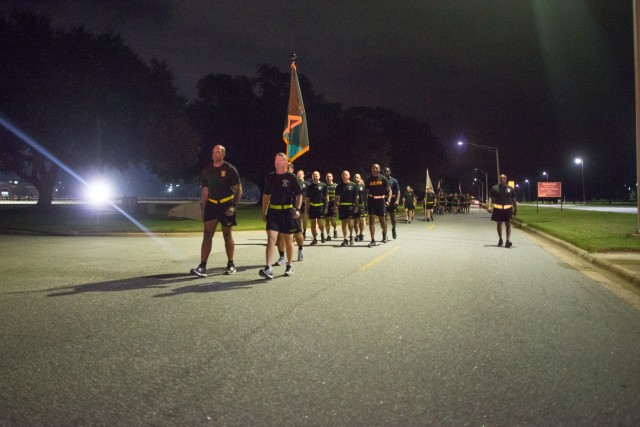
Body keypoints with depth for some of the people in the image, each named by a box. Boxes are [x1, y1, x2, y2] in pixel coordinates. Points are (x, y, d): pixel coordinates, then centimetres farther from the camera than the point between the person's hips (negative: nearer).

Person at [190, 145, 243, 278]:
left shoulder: (230, 169, -5)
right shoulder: (207, 170, 8)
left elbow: (238, 189, -6)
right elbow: (205, 191, 12)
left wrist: (233, 206, -16)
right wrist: (203, 209, 7)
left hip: (226, 205, -3)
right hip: (211, 205, 3)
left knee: (227, 234, 6)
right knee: (207, 234, -7)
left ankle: (230, 265, 19)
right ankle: (202, 267, -11)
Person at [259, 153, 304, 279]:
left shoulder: (291, 177, -2)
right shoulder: (270, 177, 8)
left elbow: (299, 195, 0)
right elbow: (266, 196, 15)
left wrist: (297, 209, -13)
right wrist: (264, 213, 14)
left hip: (288, 212, -2)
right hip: (273, 212, 2)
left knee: (288, 240, 9)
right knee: (271, 238, -11)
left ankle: (289, 266, 25)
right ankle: (268, 269, -18)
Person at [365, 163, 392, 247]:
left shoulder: (383, 178, 1)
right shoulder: (369, 179, 6)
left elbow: (389, 190, 1)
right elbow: (366, 191, 11)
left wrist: (388, 200, -12)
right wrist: (366, 202, 3)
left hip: (380, 200, -1)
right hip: (371, 200, 1)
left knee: (382, 219, 6)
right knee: (371, 219, -6)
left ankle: (384, 234, 37)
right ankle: (373, 240, -3)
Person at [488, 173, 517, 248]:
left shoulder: (510, 188, 6)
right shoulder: (494, 188, 3)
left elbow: (514, 199, 12)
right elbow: (490, 198, -2)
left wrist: (515, 208, 11)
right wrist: (489, 206, -15)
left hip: (508, 208, -1)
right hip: (498, 208, 1)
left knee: (508, 224, -6)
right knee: (499, 224, 11)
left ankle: (508, 240, -11)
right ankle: (500, 240, 26)